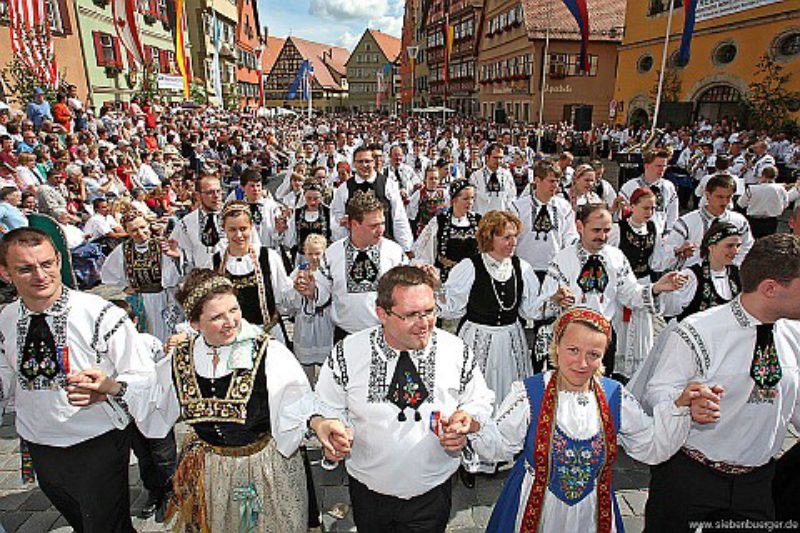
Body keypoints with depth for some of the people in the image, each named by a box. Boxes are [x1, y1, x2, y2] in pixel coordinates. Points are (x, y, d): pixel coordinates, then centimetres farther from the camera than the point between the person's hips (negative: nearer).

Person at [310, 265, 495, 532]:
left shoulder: (457, 352, -13)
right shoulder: (347, 353, -16)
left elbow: (481, 402, 1)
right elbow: (325, 407, -4)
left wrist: (466, 421, -20)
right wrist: (324, 426, -25)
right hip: (368, 492, 1)